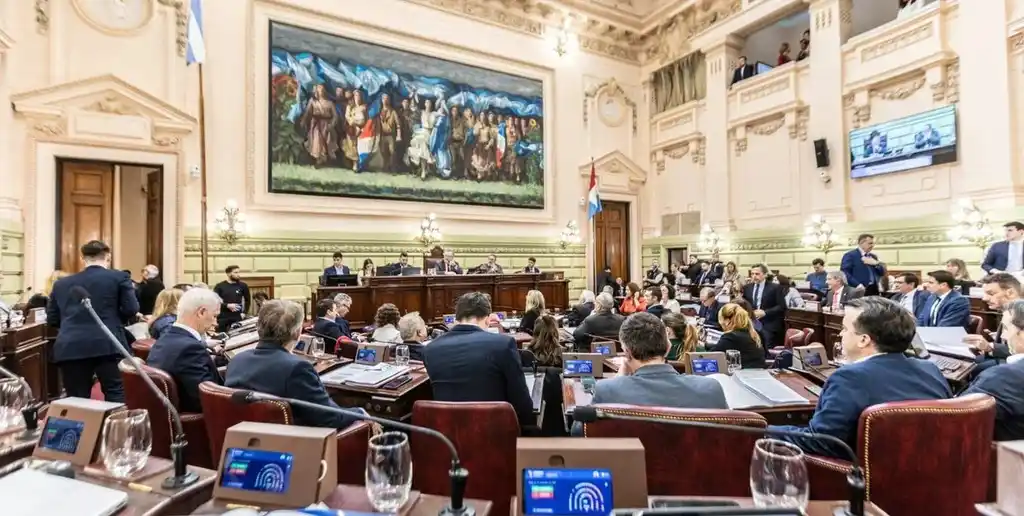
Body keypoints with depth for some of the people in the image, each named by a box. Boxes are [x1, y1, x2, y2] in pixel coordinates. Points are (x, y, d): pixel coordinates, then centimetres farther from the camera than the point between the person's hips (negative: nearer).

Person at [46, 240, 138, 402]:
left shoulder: (61, 283, 16)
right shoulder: (119, 277, 5)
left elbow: (52, 319, 18)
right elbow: (131, 309, -3)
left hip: (70, 349, 4)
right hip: (108, 345, -4)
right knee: (116, 397, 0)